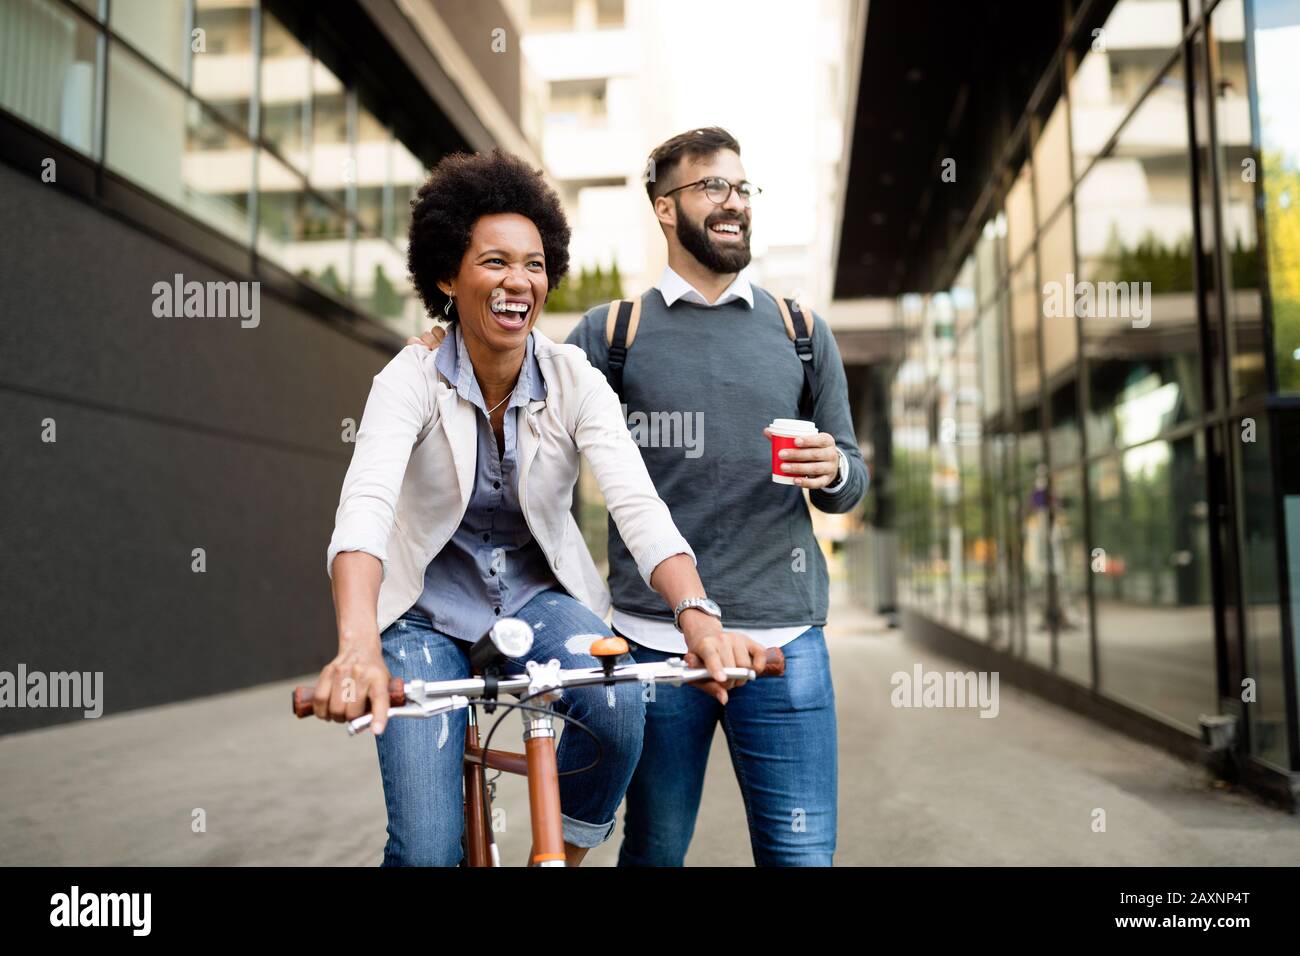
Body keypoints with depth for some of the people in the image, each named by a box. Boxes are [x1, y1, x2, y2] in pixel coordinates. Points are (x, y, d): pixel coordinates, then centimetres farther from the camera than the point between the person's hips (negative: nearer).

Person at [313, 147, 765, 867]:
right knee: (427, 851, -13)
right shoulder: (412, 378, -17)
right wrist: (357, 645, -52)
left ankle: (564, 854, 0)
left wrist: (697, 616, -43)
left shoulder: (574, 380, -12)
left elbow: (638, 503, -25)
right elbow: (365, 506, -33)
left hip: (537, 598, 2)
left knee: (620, 706, -29)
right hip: (428, 612, -1)